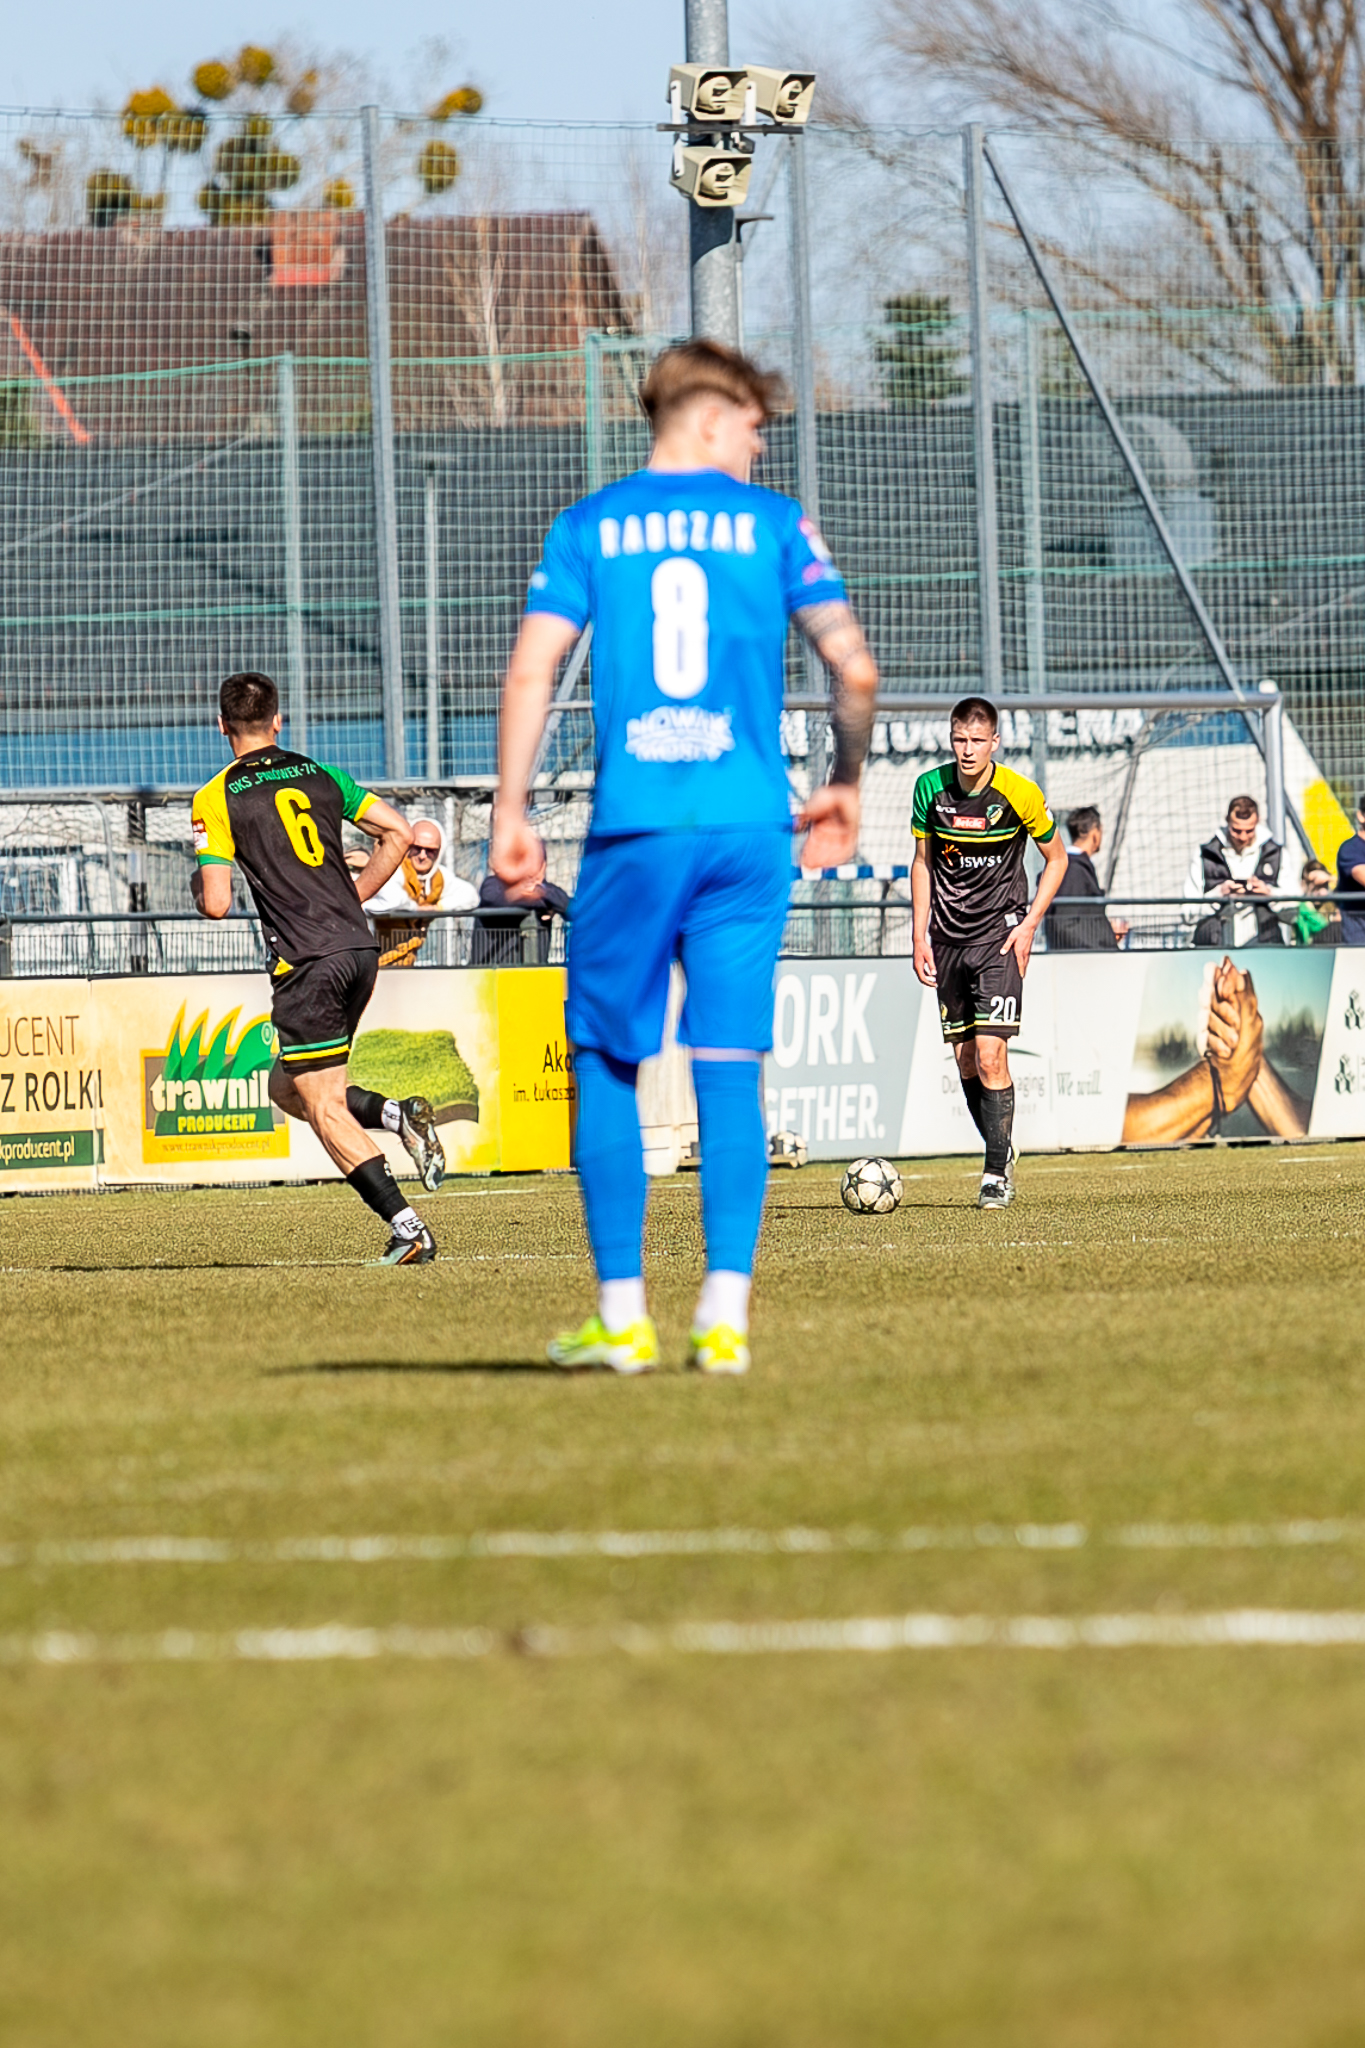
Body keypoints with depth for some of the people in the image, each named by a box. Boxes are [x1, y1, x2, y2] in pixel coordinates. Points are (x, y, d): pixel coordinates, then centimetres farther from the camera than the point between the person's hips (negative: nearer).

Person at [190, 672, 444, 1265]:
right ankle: (402, 1115, 0)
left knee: (326, 1111, -1)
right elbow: (398, 833, 10)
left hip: (308, 964, -6)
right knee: (287, 1088, 21)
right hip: (360, 948, 6)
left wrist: (200, 889, 15)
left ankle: (407, 1228, -12)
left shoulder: (216, 800, -2)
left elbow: (215, 903, -9)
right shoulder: (320, 777, 13)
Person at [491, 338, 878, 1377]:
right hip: (748, 827, 1)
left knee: (607, 1064, 7)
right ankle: (725, 1313, -3)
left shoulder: (590, 526, 7)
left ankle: (622, 1313, 3)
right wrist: (846, 786, 16)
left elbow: (532, 670, -3)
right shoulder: (774, 523, 6)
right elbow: (855, 669, 1)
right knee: (731, 1072, 3)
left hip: (633, 829, 0)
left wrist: (511, 810, 1)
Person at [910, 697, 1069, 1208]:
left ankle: (996, 1174, -9)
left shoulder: (1020, 795, -10)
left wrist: (1028, 925, -7)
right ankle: (1002, 1153, 25)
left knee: (990, 1054, -14)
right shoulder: (931, 789, -1)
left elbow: (1056, 859, 4)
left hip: (999, 934, -4)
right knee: (964, 1060, 6)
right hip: (948, 937, 4)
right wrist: (920, 937, 4)